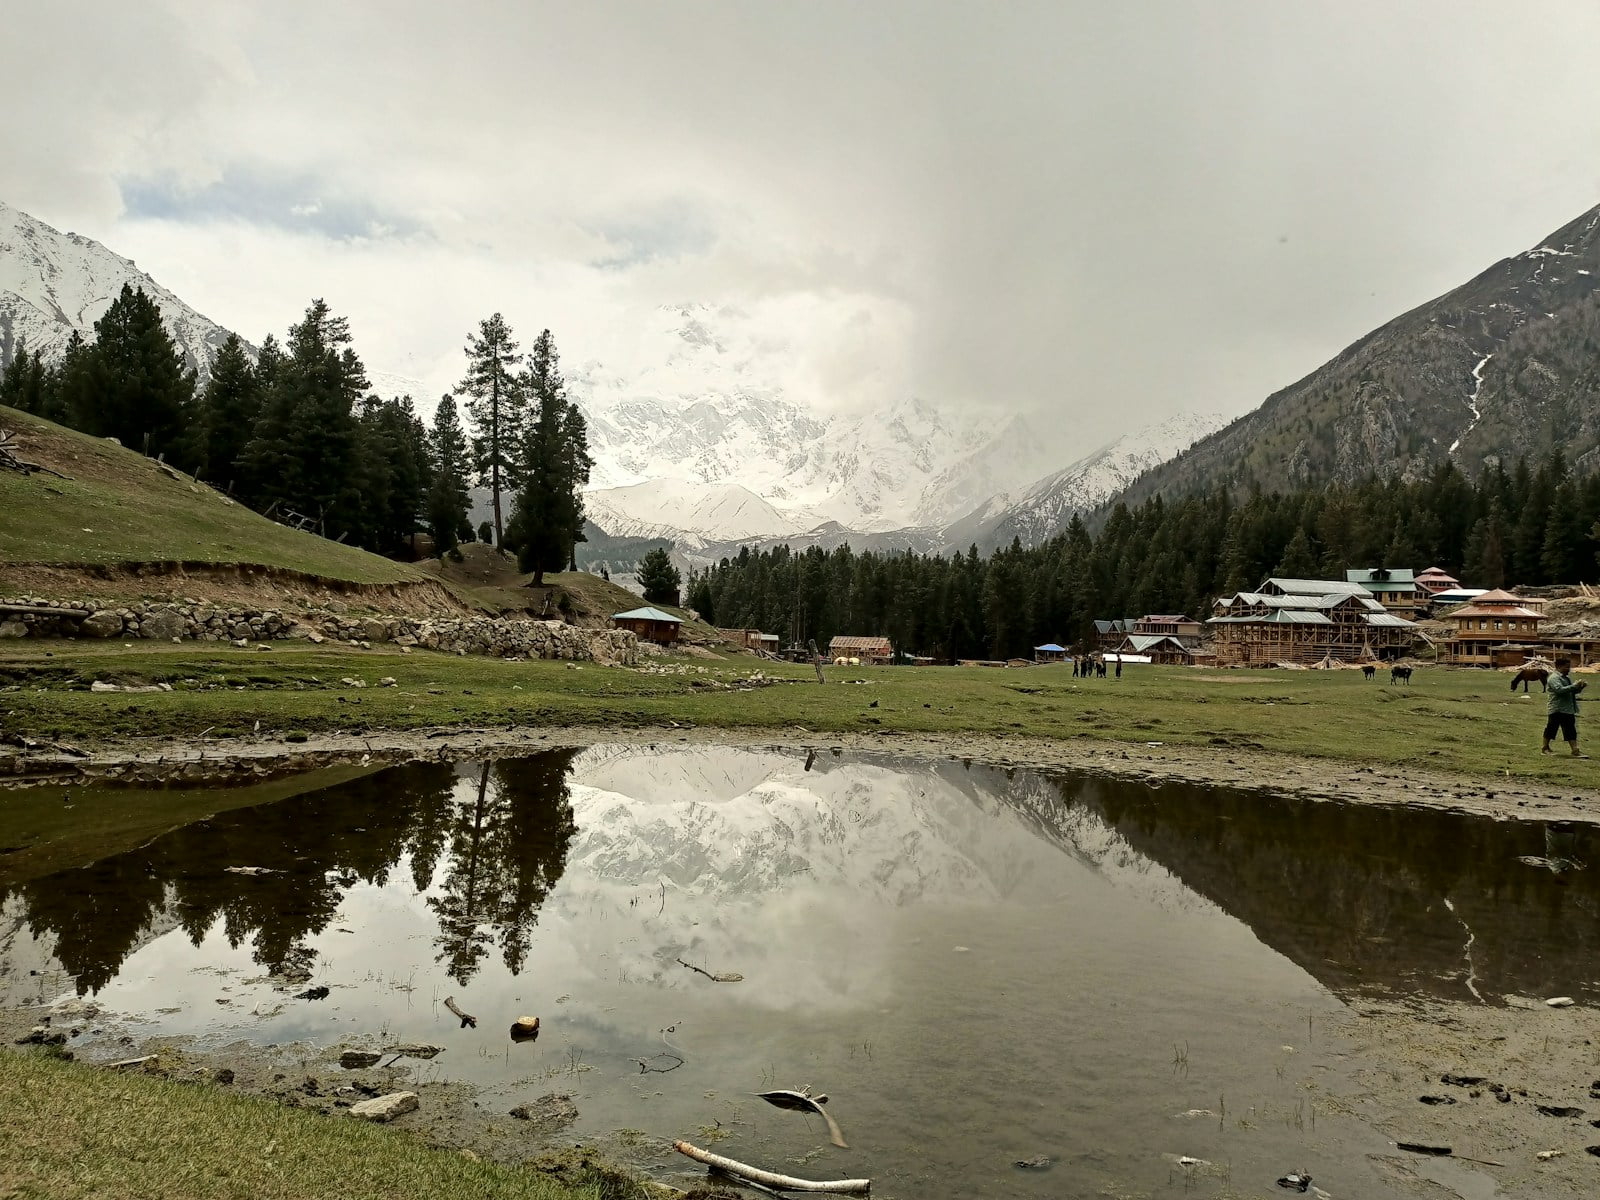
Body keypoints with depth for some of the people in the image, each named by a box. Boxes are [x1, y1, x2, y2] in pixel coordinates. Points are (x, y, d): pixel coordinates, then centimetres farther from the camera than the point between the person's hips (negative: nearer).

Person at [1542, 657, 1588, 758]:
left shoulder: (1566, 678, 17)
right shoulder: (1554, 678, -12)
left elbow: (1572, 691, 23)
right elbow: (1560, 690, -26)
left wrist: (1580, 687, 2)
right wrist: (1575, 685, -26)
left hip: (1569, 709, 9)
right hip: (1557, 709, -9)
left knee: (1571, 732, 4)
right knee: (1551, 729, 2)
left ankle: (1575, 752, 3)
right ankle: (1545, 748, 15)